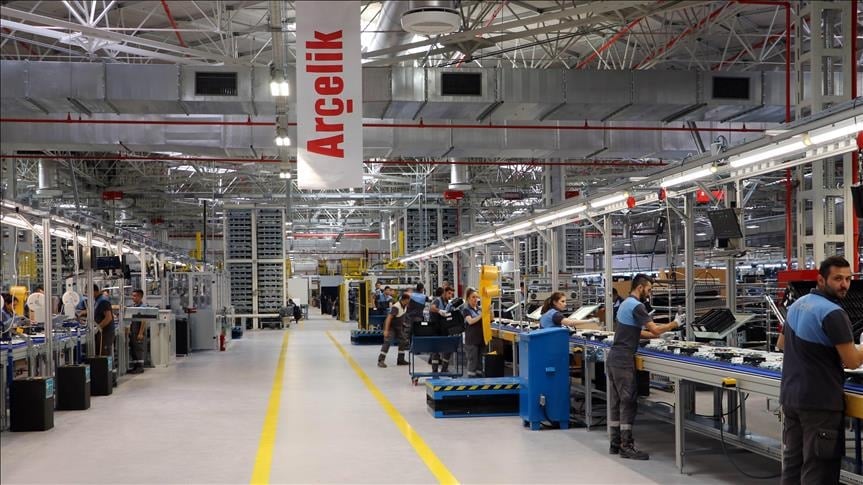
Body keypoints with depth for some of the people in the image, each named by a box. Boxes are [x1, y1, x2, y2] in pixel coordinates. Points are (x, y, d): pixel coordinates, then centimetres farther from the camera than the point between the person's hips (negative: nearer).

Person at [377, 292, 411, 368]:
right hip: (391, 326, -9)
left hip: (399, 326, 9)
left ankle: (400, 360, 17)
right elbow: (389, 318, -33)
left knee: (403, 341, 8)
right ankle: (381, 361, -17)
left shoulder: (405, 305, -7)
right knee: (387, 342, -16)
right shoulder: (396, 307, -31)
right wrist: (386, 330, -37)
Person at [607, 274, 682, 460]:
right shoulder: (636, 306, -14)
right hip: (624, 361, -10)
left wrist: (660, 335, 17)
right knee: (628, 402, -6)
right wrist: (675, 324, -2)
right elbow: (654, 329, -17)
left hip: (613, 359, 10)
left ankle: (615, 443, 15)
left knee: (616, 401, 11)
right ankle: (627, 447, -5)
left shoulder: (626, 303, 18)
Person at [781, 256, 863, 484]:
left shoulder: (796, 305, 10)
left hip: (789, 396, 9)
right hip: (820, 402, -9)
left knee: (793, 462, 13)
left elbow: (783, 343, 26)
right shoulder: (832, 313, -17)